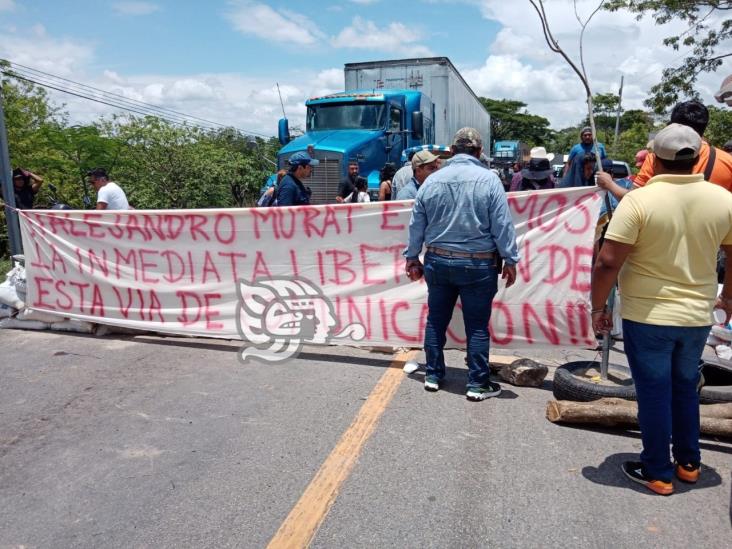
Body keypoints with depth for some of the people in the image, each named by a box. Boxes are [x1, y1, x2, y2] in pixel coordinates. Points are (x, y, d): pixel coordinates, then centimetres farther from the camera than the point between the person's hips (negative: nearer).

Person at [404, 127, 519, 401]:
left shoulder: (432, 180, 2)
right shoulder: (488, 179, -8)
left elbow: (416, 225, 7)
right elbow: (502, 226, -8)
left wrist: (412, 258, 16)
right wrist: (510, 260, 0)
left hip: (437, 261, 3)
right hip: (478, 265, -3)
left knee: (436, 320, 14)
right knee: (477, 326, 5)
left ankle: (433, 375, 24)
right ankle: (478, 384, 13)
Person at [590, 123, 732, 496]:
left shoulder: (639, 200, -16)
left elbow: (608, 262, -20)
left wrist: (598, 307, -7)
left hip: (647, 316, -4)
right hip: (697, 316, 5)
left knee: (654, 393, 8)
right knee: (685, 387, 22)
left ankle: (658, 473, 22)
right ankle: (689, 463, 36)